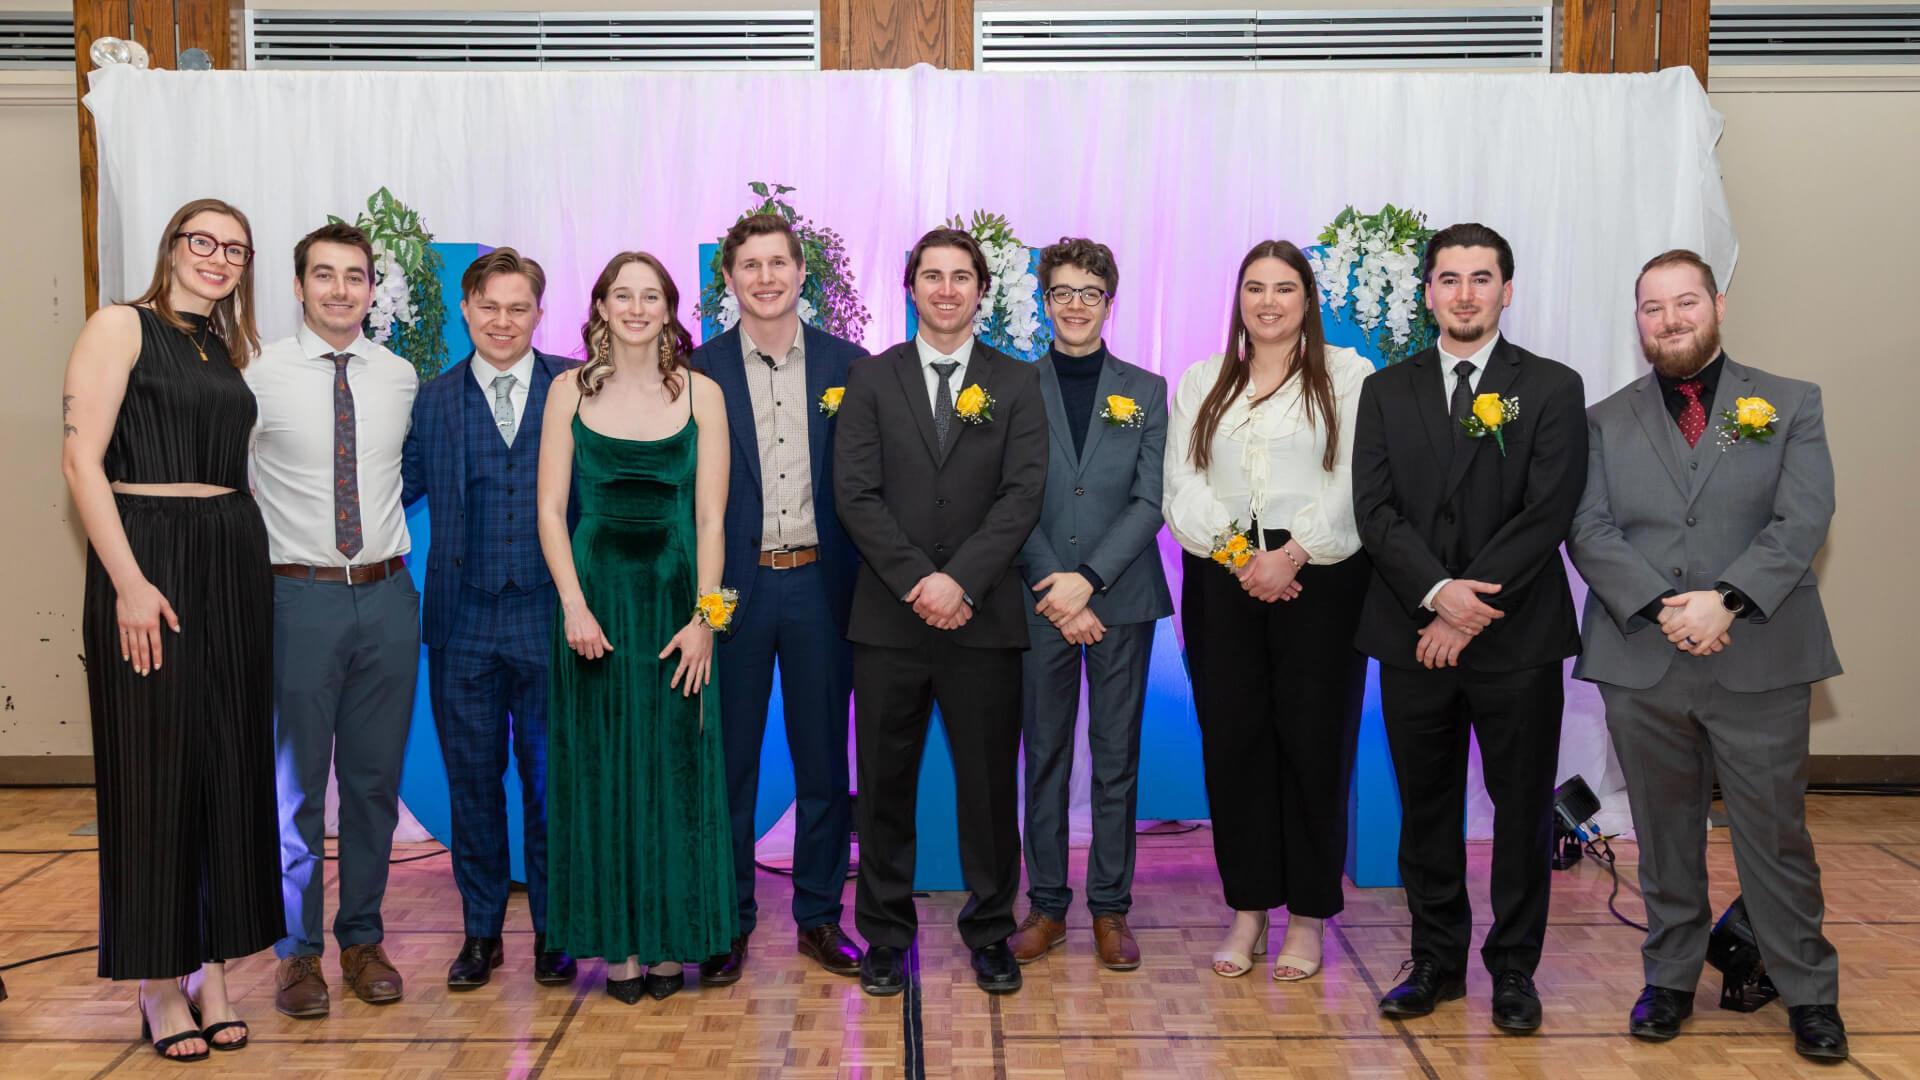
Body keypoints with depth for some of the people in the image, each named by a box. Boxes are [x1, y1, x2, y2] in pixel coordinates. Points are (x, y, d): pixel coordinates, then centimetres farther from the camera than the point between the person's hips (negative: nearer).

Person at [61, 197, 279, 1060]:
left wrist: (253, 565, 5)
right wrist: (129, 583, -17)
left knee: (229, 762, 7)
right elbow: (81, 459, -10)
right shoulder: (122, 327, -2)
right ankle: (159, 982, 12)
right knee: (154, 768, 0)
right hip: (149, 559, -6)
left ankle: (211, 969, 18)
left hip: (234, 561, 6)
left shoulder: (234, 349, 17)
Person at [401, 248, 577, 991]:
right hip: (463, 622, 2)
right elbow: (399, 487, 8)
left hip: (549, 616, -2)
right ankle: (481, 931, 24)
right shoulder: (433, 401, 8)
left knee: (549, 776, 6)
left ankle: (552, 931, 21)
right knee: (472, 778, 10)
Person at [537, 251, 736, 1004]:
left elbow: (710, 517, -1)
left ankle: (672, 941, 17)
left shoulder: (700, 394, 2)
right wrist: (574, 604, -10)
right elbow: (550, 508, 1)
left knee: (676, 766, 4)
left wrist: (703, 617, -9)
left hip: (675, 597, 0)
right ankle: (618, 944, 15)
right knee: (602, 767, 5)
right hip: (594, 597, 0)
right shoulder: (570, 391, 4)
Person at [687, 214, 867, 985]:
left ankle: (819, 917, 23)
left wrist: (869, 581, -3)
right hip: (732, 587, -1)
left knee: (824, 761, 9)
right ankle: (728, 922, 20)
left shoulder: (849, 365, 4)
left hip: (820, 583, 1)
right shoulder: (699, 372, 1)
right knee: (729, 760, 7)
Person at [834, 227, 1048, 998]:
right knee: (885, 784, 7)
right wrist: (917, 581, -13)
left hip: (984, 618, 0)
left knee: (989, 783, 7)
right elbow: (855, 494, -2)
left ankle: (990, 934, 22)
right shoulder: (871, 379, 8)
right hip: (889, 619, 0)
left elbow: (1023, 495, -4)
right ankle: (886, 937, 21)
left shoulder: (1016, 384, 7)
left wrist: (961, 580, -15)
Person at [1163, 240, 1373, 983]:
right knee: (1231, 740, 3)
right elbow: (1182, 488, 5)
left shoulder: (1347, 377, 6)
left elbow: (1354, 486, -4)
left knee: (1313, 741, 0)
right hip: (1221, 581, 3)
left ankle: (1308, 916, 12)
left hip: (1317, 579, -2)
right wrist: (1238, 554, -10)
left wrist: (1293, 554, -15)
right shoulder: (1200, 383, 15)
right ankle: (1248, 908, 15)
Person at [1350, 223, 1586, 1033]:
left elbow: (1546, 515, -7)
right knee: (1426, 809, 10)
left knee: (1521, 808, 7)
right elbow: (1374, 510, 0)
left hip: (1518, 638, -2)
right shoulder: (1386, 391, 9)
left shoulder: (1552, 388, 2)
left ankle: (1513, 968, 21)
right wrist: (1438, 592, -15)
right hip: (1413, 634, 2)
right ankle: (1437, 960, 23)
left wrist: (1472, 613, -13)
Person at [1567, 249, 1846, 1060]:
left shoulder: (1791, 405, 8)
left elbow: (1802, 521, -4)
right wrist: (1660, 606, -15)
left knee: (1775, 833, 5)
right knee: (1664, 834, 10)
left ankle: (1809, 993, 20)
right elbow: (1588, 531, -1)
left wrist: (1726, 599, -18)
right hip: (1641, 661, 1)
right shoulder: (1605, 422, 10)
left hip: (1761, 661, -1)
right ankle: (1670, 979, 24)